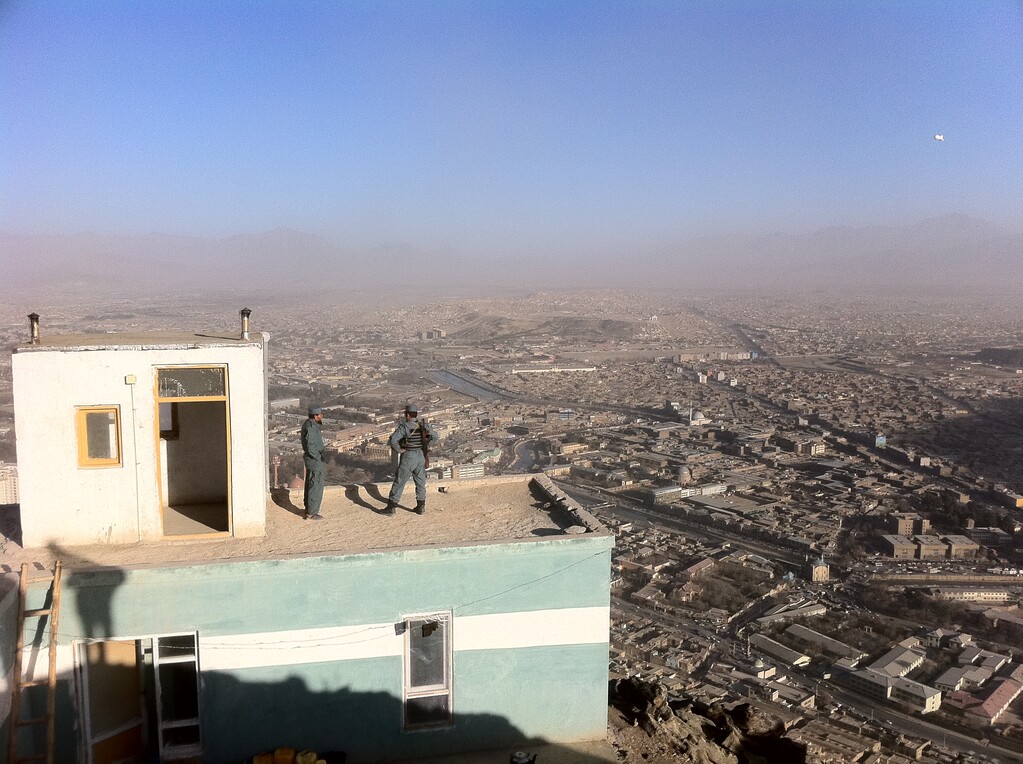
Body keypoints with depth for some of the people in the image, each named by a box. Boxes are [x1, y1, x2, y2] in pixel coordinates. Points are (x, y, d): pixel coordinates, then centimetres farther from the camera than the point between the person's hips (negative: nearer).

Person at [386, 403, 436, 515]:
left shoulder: (404, 426, -15)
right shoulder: (424, 425, 1)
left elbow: (393, 440, -27)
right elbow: (435, 436, 14)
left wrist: (399, 450, -13)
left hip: (408, 457, -5)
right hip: (421, 456, 5)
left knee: (399, 482, 3)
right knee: (420, 482, 17)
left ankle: (391, 506, 7)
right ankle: (421, 506, 21)